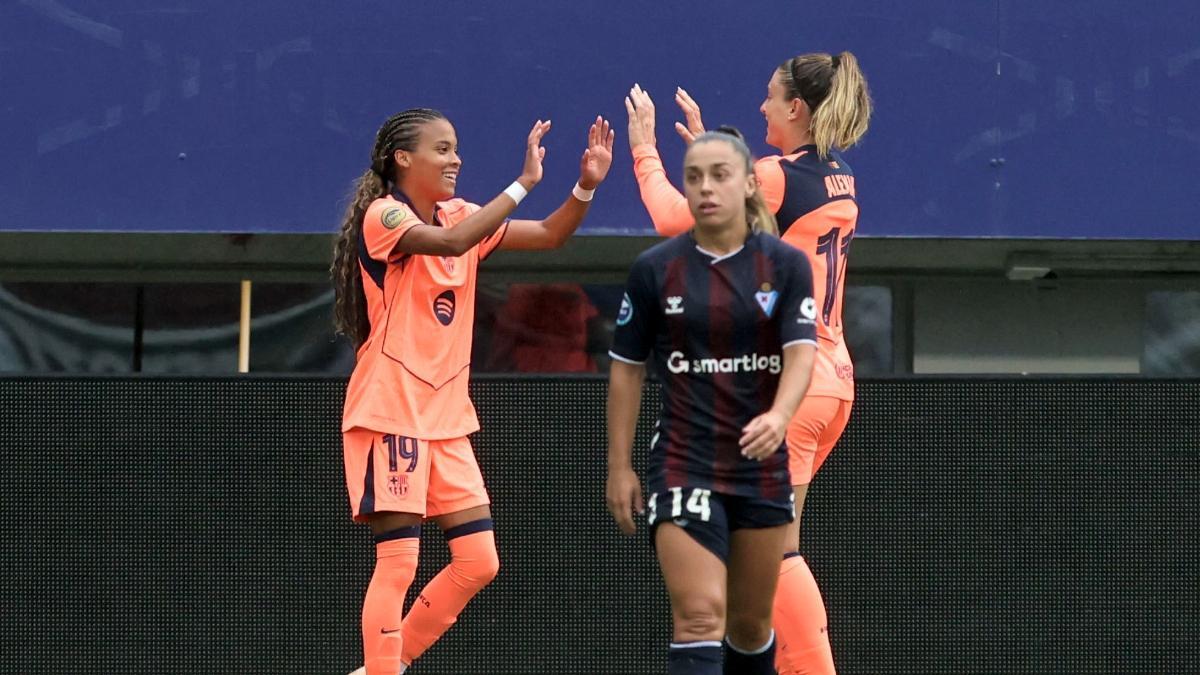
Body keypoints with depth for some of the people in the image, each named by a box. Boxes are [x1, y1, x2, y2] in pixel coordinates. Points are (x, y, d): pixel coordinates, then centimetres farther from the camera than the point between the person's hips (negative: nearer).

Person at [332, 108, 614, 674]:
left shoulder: (461, 216, 12)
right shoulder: (383, 216, -11)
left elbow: (549, 236, 10)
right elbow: (451, 242, -30)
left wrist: (586, 185, -7)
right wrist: (524, 183, -31)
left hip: (446, 415, 8)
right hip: (390, 411, -8)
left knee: (478, 563, 4)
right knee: (397, 565, -10)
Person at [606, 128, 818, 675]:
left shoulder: (786, 266, 0)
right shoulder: (655, 271, -1)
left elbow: (801, 353, -12)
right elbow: (626, 369, 7)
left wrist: (778, 416, -32)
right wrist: (619, 466, 4)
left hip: (761, 464, 2)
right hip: (683, 464, -2)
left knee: (750, 624, 13)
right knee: (700, 616, -18)